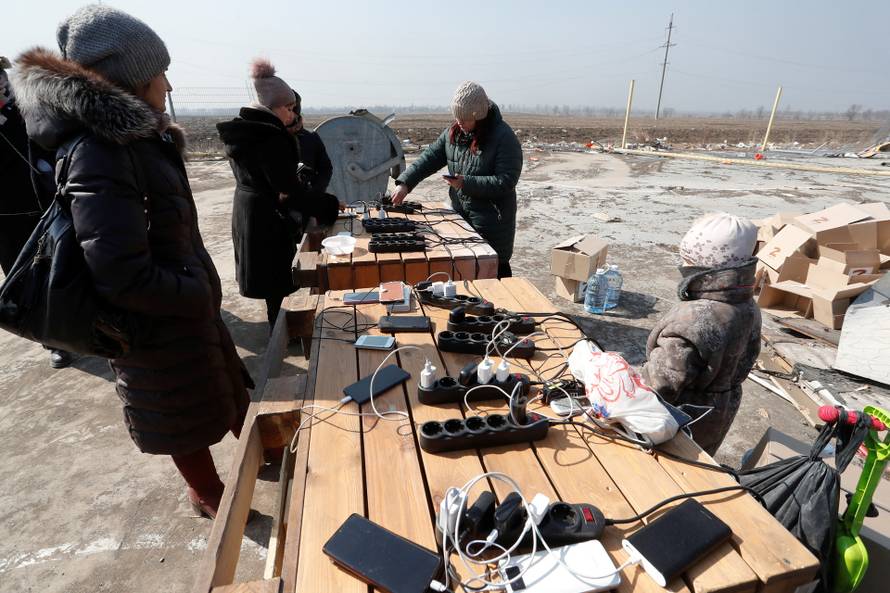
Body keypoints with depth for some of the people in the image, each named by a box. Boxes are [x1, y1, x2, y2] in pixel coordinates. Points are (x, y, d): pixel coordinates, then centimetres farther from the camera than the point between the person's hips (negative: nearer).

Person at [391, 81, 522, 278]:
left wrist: (466, 183, -24)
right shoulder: (453, 133, 4)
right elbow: (429, 158, 5)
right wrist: (405, 183, -8)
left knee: (496, 270, 5)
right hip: (460, 215, 6)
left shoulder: (503, 137, -15)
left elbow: (506, 182, -20)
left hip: (492, 220, -6)